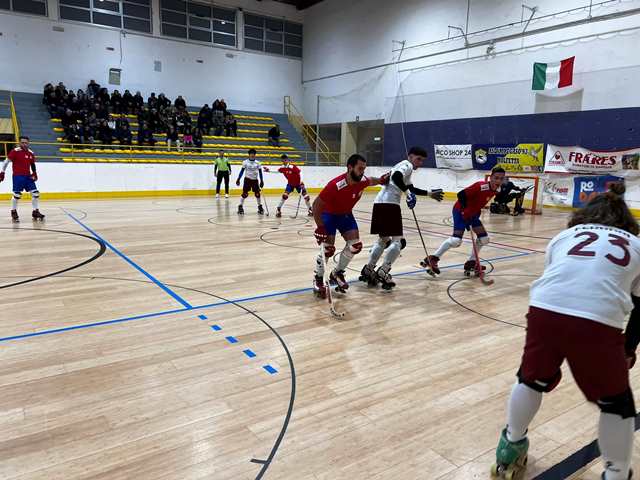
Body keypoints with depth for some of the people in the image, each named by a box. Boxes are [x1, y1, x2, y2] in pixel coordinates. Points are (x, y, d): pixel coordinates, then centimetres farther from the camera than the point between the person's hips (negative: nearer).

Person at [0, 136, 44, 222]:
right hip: (18, 176, -5)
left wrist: (34, 173, 9)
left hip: (28, 176, 5)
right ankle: (13, 212, 12)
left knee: (35, 193, 0)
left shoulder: (31, 153, 9)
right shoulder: (15, 151, -8)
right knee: (17, 195, -6)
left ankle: (35, 212, 11)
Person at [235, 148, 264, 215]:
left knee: (257, 194, -1)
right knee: (245, 194, -8)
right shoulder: (245, 162, -2)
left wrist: (261, 181, 2)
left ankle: (260, 207, 14)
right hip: (247, 179, -2)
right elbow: (242, 171, 1)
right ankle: (240, 207, 2)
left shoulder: (257, 163, 2)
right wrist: (238, 179, -3)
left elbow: (260, 172, 6)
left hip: (255, 180, 2)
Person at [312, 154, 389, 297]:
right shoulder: (335, 185, -35)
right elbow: (316, 205, -28)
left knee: (355, 245, -4)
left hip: (346, 215, 6)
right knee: (328, 249, -18)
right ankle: (318, 279, 6)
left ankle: (337, 273, 16)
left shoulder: (362, 181, -15)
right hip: (328, 215, -6)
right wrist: (320, 227, -29)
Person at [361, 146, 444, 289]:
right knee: (398, 240, -7)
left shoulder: (403, 166, 31)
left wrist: (430, 194, 37)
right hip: (389, 203, -10)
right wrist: (407, 191, -15)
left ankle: (368, 270, 18)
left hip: (380, 202, 10)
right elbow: (396, 177, -22)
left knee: (383, 240, 19)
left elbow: (411, 189, 38)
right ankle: (383, 272, -12)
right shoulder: (407, 165, 0)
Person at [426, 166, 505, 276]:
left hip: (473, 213, 9)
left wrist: (478, 211, 14)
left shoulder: (497, 190, -2)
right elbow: (461, 195, -28)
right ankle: (432, 259, -11)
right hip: (461, 211, -9)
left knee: (484, 239, 7)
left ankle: (471, 263, 21)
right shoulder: (481, 186, -26)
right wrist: (464, 211, -28)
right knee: (456, 240, -21)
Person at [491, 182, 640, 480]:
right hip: (598, 321, -2)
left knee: (531, 379, 28)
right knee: (616, 404, 24)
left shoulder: (566, 234, 28)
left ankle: (511, 448, 45)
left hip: (544, 309, 2)